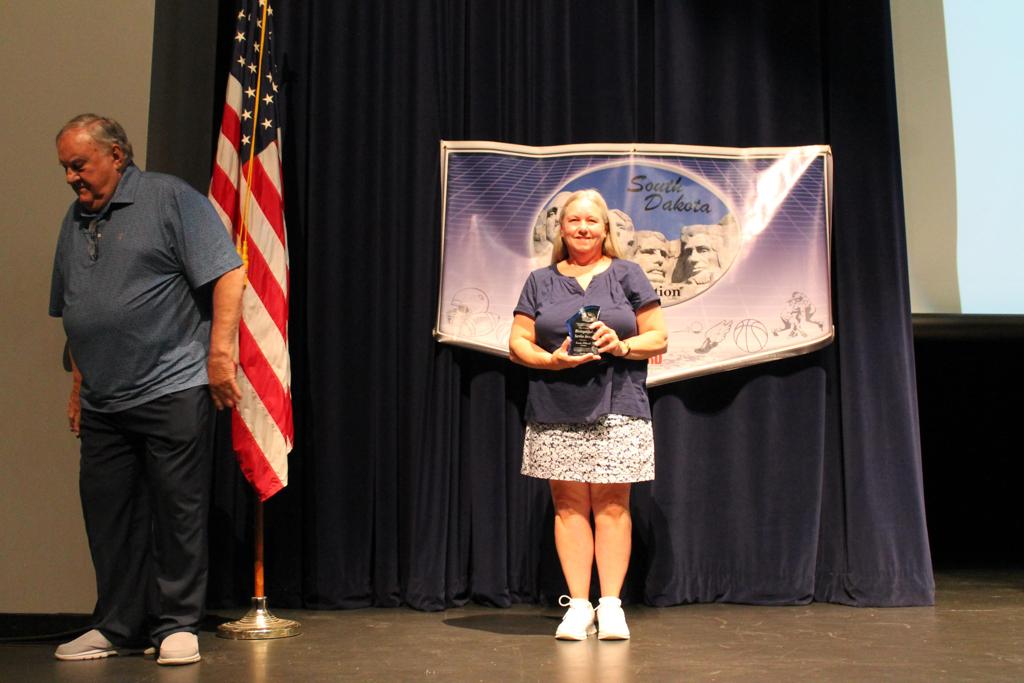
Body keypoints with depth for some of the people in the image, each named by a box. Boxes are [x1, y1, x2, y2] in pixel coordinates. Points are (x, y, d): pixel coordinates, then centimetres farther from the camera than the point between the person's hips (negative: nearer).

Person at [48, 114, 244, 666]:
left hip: (173, 392, -7)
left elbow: (228, 276, -10)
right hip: (102, 404, 7)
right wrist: (78, 385, 20)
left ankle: (176, 625, 11)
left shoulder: (170, 199, -3)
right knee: (109, 517, 9)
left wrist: (219, 353, -16)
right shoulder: (75, 220, 18)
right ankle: (116, 626, 21)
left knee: (178, 511, 0)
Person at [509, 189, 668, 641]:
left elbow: (658, 337, 6)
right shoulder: (540, 282, 13)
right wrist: (553, 360, -11)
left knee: (612, 506, -2)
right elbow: (517, 344, 8)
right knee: (569, 506, 1)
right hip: (556, 413, 1)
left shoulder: (626, 275, 10)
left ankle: (611, 605, 5)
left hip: (617, 410, -1)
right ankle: (577, 605, 7)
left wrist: (621, 345, -13)